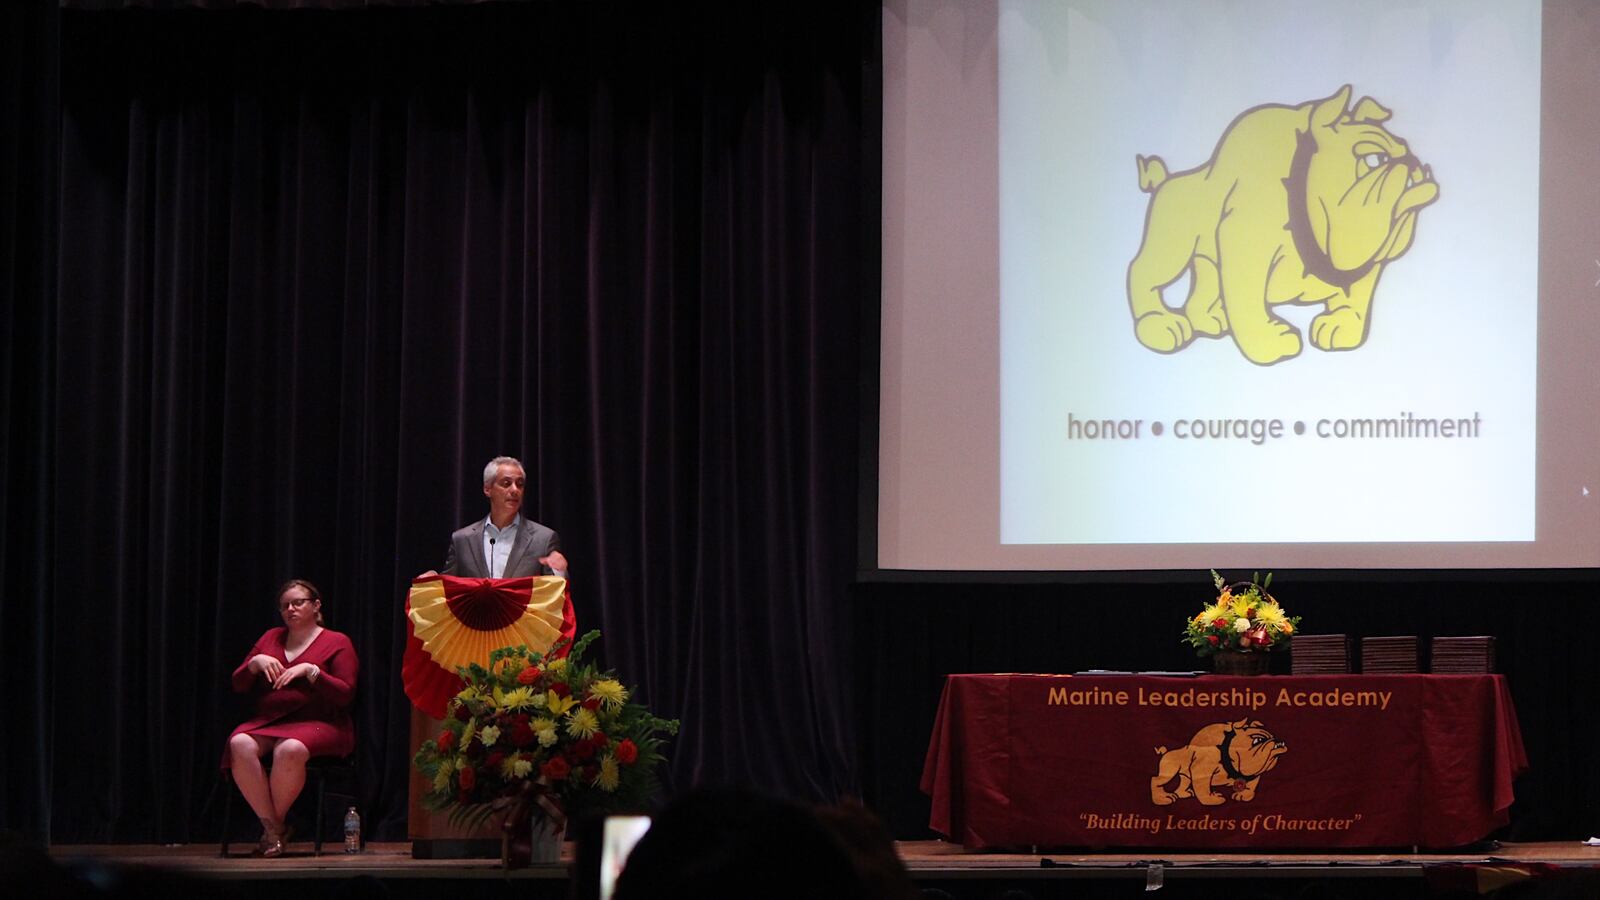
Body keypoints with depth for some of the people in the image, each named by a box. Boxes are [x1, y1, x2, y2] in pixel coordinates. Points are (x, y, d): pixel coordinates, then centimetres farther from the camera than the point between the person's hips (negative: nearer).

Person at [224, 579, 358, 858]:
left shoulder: (337, 643, 8)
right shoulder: (271, 638, 22)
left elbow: (345, 694, -4)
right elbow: (238, 685, 19)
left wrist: (309, 670, -14)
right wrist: (255, 662, -1)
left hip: (318, 723, -4)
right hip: (267, 722, 4)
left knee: (290, 750, -39)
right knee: (240, 745, -31)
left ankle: (274, 824, -16)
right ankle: (273, 828, -24)